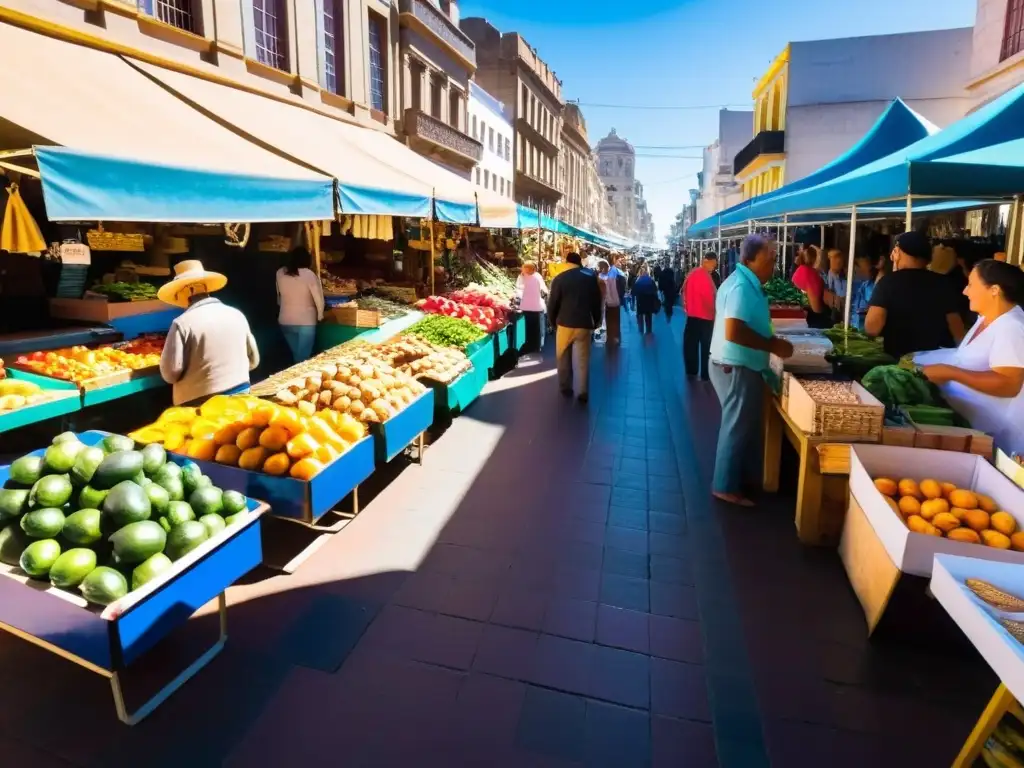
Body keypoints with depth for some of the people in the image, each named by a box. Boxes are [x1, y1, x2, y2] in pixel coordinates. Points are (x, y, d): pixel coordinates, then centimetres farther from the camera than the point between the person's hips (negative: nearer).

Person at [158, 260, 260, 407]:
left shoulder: (183, 323, -12)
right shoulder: (236, 314, 3)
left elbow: (170, 372, -11)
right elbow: (253, 360, 11)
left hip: (201, 402, -4)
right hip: (240, 394, 5)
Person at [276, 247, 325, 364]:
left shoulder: (280, 273, 0)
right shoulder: (309, 274, -13)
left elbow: (279, 296, 9)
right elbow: (319, 298, -12)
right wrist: (320, 315, 2)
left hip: (285, 321, 4)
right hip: (306, 321, -4)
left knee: (296, 355, 17)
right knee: (303, 357, 1)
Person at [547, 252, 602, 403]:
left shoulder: (559, 278, -3)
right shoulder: (591, 277, 6)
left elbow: (552, 303, -2)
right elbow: (597, 302, 9)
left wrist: (553, 322, 12)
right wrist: (595, 322, 17)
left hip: (565, 323, -1)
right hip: (584, 324, 2)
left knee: (563, 358, 14)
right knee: (582, 360, 5)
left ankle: (565, 387, 20)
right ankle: (582, 392, 2)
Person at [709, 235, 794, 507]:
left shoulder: (744, 283, 11)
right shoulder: (742, 286, -21)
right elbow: (734, 332, -31)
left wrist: (770, 342, 10)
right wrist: (773, 345, -23)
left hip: (740, 365, 10)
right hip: (735, 367, -10)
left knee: (746, 424, 19)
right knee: (737, 426, 0)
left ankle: (749, 475, 34)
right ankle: (726, 487, 11)